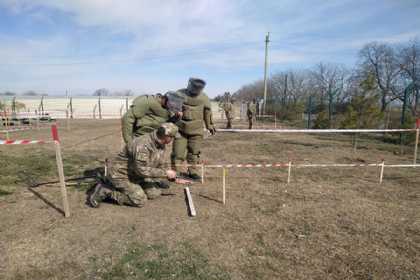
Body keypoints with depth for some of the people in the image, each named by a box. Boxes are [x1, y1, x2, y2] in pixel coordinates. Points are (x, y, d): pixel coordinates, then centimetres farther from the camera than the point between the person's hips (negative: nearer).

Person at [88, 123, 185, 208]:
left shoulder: (161, 145, -3)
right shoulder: (142, 144, -32)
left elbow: (160, 165, 9)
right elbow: (141, 169, -34)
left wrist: (174, 179, 4)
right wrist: (165, 173, -27)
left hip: (135, 175, 9)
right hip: (120, 174, -8)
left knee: (155, 193, 2)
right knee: (140, 201, -14)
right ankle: (105, 191, -3)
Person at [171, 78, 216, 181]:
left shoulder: (204, 98, -1)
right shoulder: (179, 94, -8)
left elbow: (207, 112, 12)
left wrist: (210, 125, 19)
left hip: (196, 130, 2)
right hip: (180, 129, -2)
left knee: (194, 152, 9)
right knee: (178, 152, 0)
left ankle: (192, 171, 24)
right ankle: (174, 172, 14)